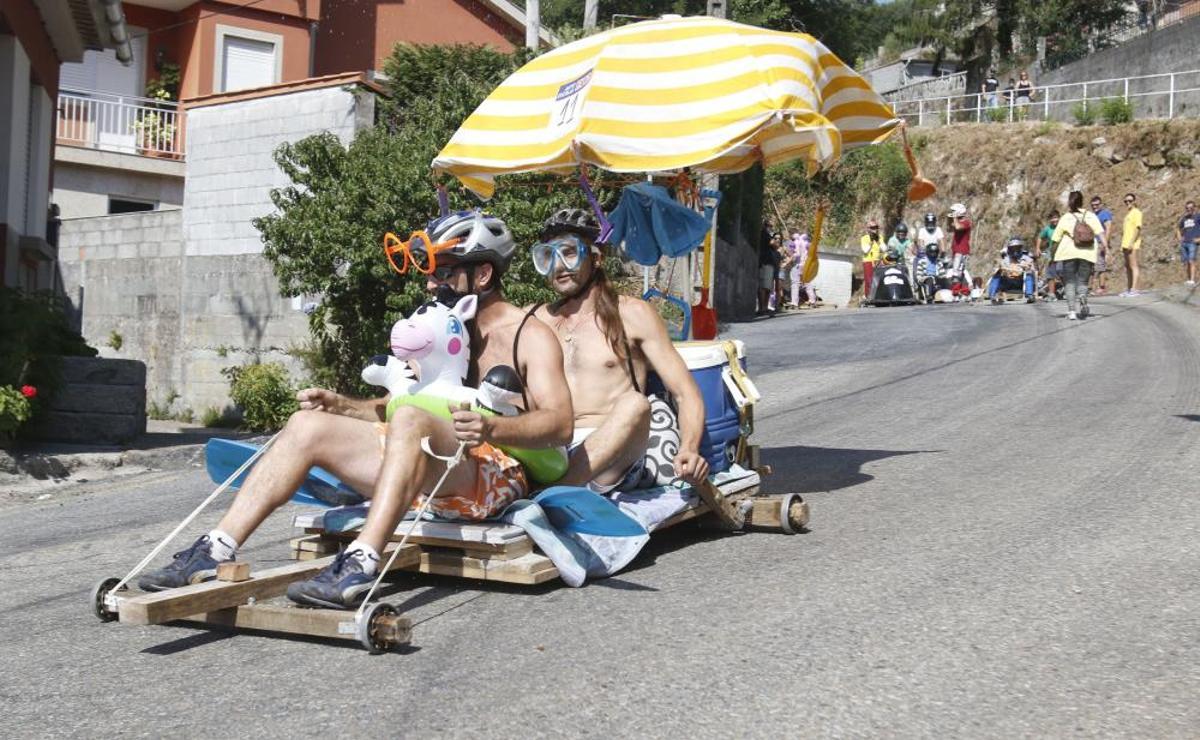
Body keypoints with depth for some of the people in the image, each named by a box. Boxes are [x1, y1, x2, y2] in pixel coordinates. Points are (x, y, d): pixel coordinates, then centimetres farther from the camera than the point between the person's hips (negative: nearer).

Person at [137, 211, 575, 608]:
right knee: (308, 424, -6)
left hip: (495, 475, -7)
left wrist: (491, 429, -32)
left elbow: (559, 424, -14)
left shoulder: (531, 337, 1)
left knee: (411, 420, -36)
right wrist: (341, 406, 5)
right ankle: (216, 552, -17)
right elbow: (394, 408, 24)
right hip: (429, 477, 7)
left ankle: (362, 563, -47)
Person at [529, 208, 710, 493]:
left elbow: (686, 394, 3)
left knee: (634, 404, -32)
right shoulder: (536, 319, 21)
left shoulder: (632, 314, 10)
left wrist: (688, 451, -17)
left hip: (611, 459, -2)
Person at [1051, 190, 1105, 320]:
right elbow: (1100, 233, -3)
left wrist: (1053, 254, 15)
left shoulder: (1065, 218, 6)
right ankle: (1082, 298, -20)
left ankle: (1071, 310, -6)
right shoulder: (1091, 216, 10)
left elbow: (1055, 240, 4)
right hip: (1087, 254, 1)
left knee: (1070, 282, 6)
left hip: (1068, 253, -1)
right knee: (1082, 281, 11)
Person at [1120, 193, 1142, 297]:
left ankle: (1134, 289, -14)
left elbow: (1138, 228, -15)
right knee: (1127, 267, 9)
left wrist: (1132, 242, -22)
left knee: (1133, 266, -11)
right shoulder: (1127, 214, 22)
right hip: (1125, 244, 9)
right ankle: (1128, 289, 13)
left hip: (1132, 244, -9)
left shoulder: (1136, 212, -5)